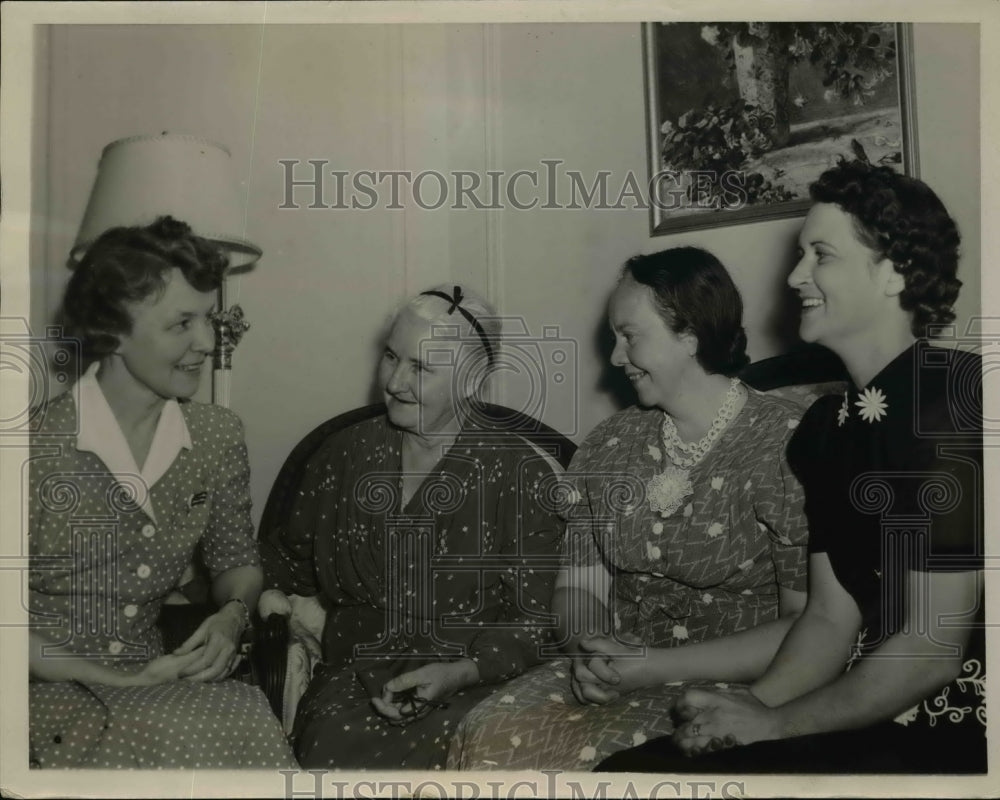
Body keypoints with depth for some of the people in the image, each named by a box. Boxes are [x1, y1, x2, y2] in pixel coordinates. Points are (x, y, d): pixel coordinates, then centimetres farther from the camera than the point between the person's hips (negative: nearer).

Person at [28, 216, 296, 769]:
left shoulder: (218, 436, -1)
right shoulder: (40, 447, -16)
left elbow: (237, 563, 12)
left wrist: (233, 614, -9)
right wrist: (118, 681, -15)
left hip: (157, 677, 5)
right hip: (54, 693, -5)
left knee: (253, 719, -25)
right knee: (230, 735, -28)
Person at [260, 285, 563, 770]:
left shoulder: (520, 474, -2)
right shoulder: (346, 454, 10)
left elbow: (533, 616, -2)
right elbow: (292, 555, 25)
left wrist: (460, 673, -16)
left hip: (470, 682, -2)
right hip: (355, 673, 3)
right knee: (334, 754, -29)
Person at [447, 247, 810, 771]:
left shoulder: (787, 446, -10)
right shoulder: (610, 445, 9)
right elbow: (578, 586, 11)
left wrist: (662, 667, -17)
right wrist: (591, 650, -12)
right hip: (616, 674, 5)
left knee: (579, 756, -29)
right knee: (485, 740, -22)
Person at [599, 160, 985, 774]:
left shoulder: (954, 396, -16)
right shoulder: (825, 426, 9)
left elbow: (934, 646, -18)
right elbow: (831, 618, 10)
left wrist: (773, 723, -9)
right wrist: (752, 705, -6)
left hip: (954, 737, -6)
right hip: (870, 719, 7)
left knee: (650, 769, -18)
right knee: (632, 762, -7)